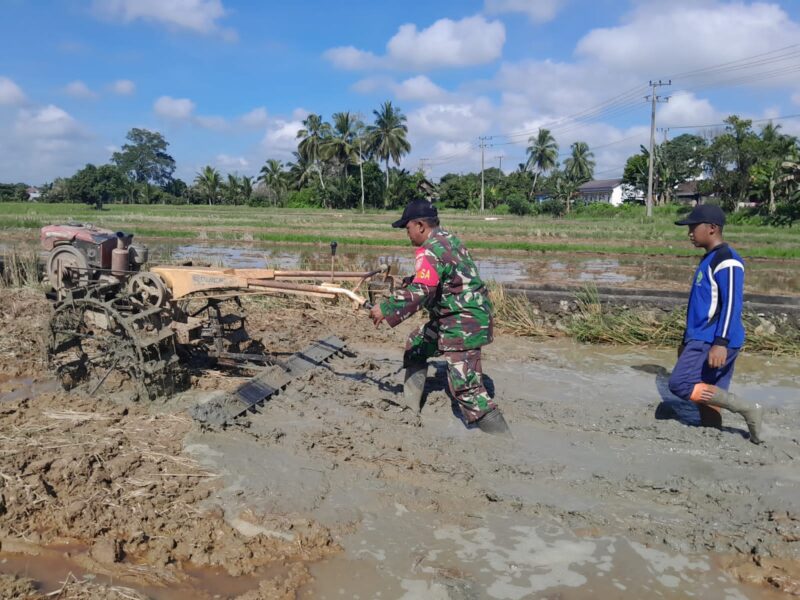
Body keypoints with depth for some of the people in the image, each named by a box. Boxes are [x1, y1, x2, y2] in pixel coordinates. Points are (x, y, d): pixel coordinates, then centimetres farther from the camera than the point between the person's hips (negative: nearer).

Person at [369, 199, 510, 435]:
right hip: (452, 318, 11)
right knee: (416, 344, 22)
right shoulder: (448, 239, 11)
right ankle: (411, 405, 32)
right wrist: (406, 283, 23)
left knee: (465, 387, -10)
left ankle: (500, 436, -1)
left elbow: (420, 292, -30)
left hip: (463, 323, -11)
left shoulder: (430, 250, -20)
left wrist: (386, 309, -23)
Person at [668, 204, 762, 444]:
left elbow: (732, 304, -21)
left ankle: (747, 408, -7)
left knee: (680, 384, -15)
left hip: (714, 342, -10)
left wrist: (721, 343, -28)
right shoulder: (708, 260, 18)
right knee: (706, 394, 8)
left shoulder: (726, 260, -12)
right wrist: (688, 341, 25)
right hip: (703, 340, 10)